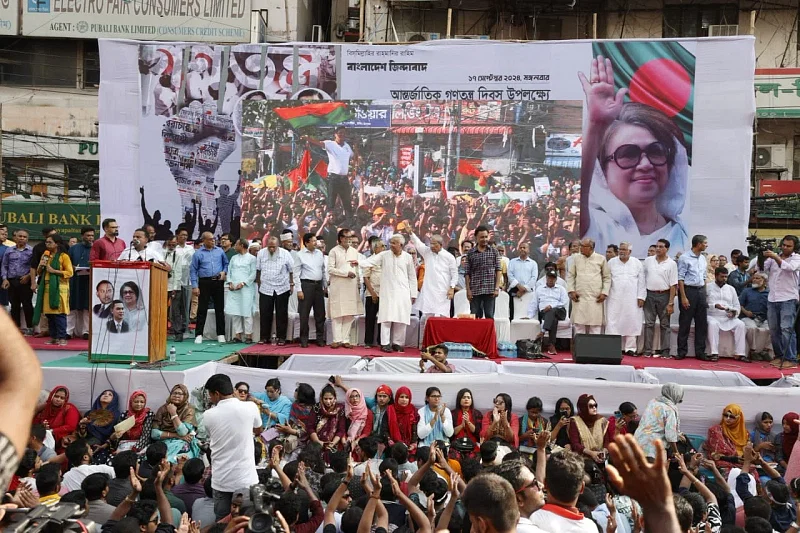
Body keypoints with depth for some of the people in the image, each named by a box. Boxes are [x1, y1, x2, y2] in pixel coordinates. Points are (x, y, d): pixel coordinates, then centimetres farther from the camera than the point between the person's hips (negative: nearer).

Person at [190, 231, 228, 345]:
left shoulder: (219, 251, 9)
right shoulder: (198, 253, 1)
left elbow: (226, 263, 18)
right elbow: (193, 271, 0)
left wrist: (224, 272, -3)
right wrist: (194, 286, -7)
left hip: (218, 282, 2)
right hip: (204, 282, -2)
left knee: (220, 309, 5)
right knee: (202, 309, -2)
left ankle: (221, 334, 12)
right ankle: (199, 335, 3)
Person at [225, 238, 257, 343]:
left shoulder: (251, 258, 3)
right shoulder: (233, 258, 19)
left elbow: (253, 274, -4)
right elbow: (229, 271, 15)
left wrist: (243, 283, -13)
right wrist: (230, 282, -2)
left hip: (246, 288, -5)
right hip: (233, 288, 5)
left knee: (246, 312, -6)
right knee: (234, 312, 1)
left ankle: (248, 335, -2)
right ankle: (237, 335, 6)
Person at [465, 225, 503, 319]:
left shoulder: (494, 251, 6)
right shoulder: (470, 253, 6)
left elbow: (498, 270, 3)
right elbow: (467, 273, 5)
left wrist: (497, 288, -5)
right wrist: (468, 290, -1)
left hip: (490, 290, 0)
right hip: (475, 290, 0)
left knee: (489, 317, 2)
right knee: (474, 317, 2)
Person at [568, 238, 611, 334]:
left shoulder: (601, 259, 5)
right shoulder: (577, 258, 8)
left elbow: (607, 277, 7)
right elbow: (570, 276, 12)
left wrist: (604, 293, -2)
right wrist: (571, 290, 0)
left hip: (595, 299, -1)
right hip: (579, 298, 1)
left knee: (595, 326, 0)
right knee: (579, 325, 3)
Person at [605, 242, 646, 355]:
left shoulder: (637, 263, 8)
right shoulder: (612, 262, 9)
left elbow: (641, 282, 6)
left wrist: (641, 297, -1)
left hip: (632, 299, 0)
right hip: (615, 298, 0)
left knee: (631, 322, 0)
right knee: (614, 322, -4)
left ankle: (630, 348, 5)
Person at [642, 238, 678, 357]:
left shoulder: (671, 264, -3)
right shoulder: (648, 260, 6)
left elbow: (673, 285, -6)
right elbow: (643, 277, 10)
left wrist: (671, 303, -11)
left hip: (664, 295, -2)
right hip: (649, 295, 2)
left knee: (665, 324, 5)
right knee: (649, 323, 3)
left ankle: (665, 351, 10)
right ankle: (647, 350, 5)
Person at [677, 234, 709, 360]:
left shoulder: (703, 258, 13)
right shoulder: (684, 258, -8)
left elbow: (704, 277, 19)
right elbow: (680, 279, -11)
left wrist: (704, 295, 12)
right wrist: (683, 297, -16)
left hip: (701, 291, 7)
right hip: (689, 290, -7)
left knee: (702, 323, 7)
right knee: (685, 323, -1)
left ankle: (700, 352, 13)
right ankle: (682, 351, 6)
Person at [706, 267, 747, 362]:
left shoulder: (731, 289, 19)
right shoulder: (708, 287, 5)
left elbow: (737, 306, 16)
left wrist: (734, 313, -5)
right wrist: (714, 306, -21)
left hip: (728, 318, 4)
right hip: (713, 316, -4)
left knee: (740, 324, -23)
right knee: (713, 324, -36)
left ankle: (739, 354, -22)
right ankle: (714, 353, -35)